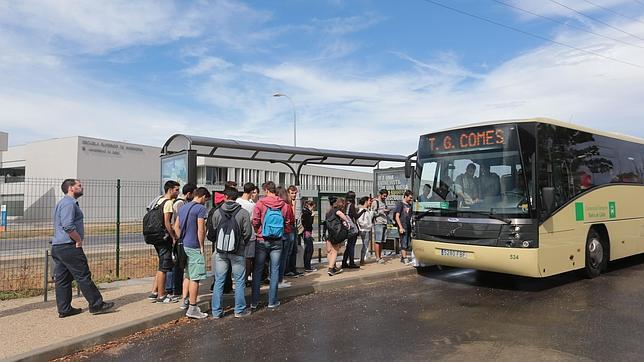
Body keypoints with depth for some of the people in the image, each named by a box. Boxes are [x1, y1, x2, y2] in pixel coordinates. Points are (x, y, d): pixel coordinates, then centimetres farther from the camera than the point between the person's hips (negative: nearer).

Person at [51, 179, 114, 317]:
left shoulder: (62, 203, 21)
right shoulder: (69, 203, -13)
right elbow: (68, 226, -25)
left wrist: (78, 238, 17)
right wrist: (79, 240, -13)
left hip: (57, 247, 11)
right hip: (69, 247, -11)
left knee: (62, 279, 10)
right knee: (83, 276, -5)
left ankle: (64, 309, 15)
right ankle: (96, 305, 1)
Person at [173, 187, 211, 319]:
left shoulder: (183, 207, 14)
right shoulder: (201, 208, -12)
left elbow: (176, 227, 16)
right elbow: (201, 230, -17)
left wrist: (182, 240, 16)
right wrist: (202, 246, -9)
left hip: (183, 245, 9)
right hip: (194, 247, -8)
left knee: (188, 276, 20)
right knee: (195, 278, -3)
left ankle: (185, 301, 29)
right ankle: (192, 309, 1)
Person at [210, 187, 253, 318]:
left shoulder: (217, 212, -1)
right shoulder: (243, 213, -8)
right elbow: (248, 232, -7)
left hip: (221, 251, 2)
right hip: (237, 252, -2)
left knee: (219, 281, 10)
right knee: (239, 281, 8)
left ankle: (216, 311, 14)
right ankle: (240, 310, 13)